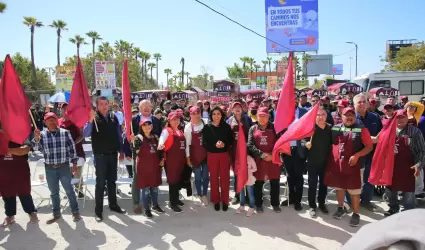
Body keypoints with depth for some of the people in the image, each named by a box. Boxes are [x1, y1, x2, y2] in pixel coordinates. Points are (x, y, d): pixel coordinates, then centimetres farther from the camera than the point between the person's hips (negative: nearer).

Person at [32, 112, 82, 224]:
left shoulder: (65, 133, -3)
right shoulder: (42, 134, 2)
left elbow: (72, 148, 0)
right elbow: (36, 148, -7)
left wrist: (74, 163, -1)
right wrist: (36, 138, -25)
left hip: (64, 167, -2)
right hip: (49, 169, 2)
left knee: (69, 190, 5)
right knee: (54, 192, 13)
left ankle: (75, 212, 17)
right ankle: (56, 214, 26)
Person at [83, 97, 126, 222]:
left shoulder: (113, 117, 5)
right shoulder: (94, 118, -7)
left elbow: (119, 135, 10)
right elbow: (85, 134, -21)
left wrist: (121, 151, 8)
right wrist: (90, 120, -35)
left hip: (113, 154, 4)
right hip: (100, 155, -4)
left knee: (112, 181, 15)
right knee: (100, 183, 1)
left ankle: (113, 205, 29)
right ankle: (98, 210, 11)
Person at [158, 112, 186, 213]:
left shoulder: (181, 131, 15)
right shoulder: (167, 131, -6)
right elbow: (162, 139, -25)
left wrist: (186, 157, 18)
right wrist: (160, 145, -47)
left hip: (181, 159, 7)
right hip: (171, 159, -7)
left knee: (178, 179, 14)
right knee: (172, 180, -2)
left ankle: (176, 199, 29)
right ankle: (173, 203, 6)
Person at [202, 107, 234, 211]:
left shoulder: (226, 126, 0)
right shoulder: (207, 127, -1)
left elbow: (231, 140, 2)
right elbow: (204, 143, -5)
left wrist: (224, 144, -18)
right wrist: (215, 145, -22)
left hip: (224, 155, 0)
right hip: (212, 155, 0)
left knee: (225, 178, 5)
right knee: (214, 178, 7)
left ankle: (225, 201, 19)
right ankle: (216, 201, 20)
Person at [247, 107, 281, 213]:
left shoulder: (274, 128, 3)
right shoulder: (253, 129, 4)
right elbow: (250, 145, -6)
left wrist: (272, 155, -15)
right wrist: (262, 154, -16)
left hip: (273, 159, 0)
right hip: (258, 160, 0)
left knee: (275, 182, 7)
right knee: (258, 183, 9)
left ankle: (275, 203, 25)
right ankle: (258, 204, 25)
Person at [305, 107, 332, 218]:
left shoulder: (330, 128, 1)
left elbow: (333, 142, 8)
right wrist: (306, 143, -32)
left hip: (325, 161, 4)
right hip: (313, 161, -4)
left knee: (324, 183, 14)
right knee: (312, 184, 4)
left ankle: (322, 204, 31)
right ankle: (312, 206, 17)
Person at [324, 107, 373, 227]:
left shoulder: (361, 129, -5)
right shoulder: (335, 128, 5)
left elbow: (370, 146, -7)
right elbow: (330, 144, 12)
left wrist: (357, 155, -19)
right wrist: (330, 161, 8)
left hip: (353, 165, -3)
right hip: (336, 164, 4)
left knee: (354, 190, 4)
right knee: (339, 187, 17)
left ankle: (356, 214, 18)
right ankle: (340, 208, 35)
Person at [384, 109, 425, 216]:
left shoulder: (415, 131, -7)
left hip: (407, 168, -3)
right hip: (391, 166, 4)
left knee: (408, 191, 4)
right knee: (391, 189, 17)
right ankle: (393, 208, 38)